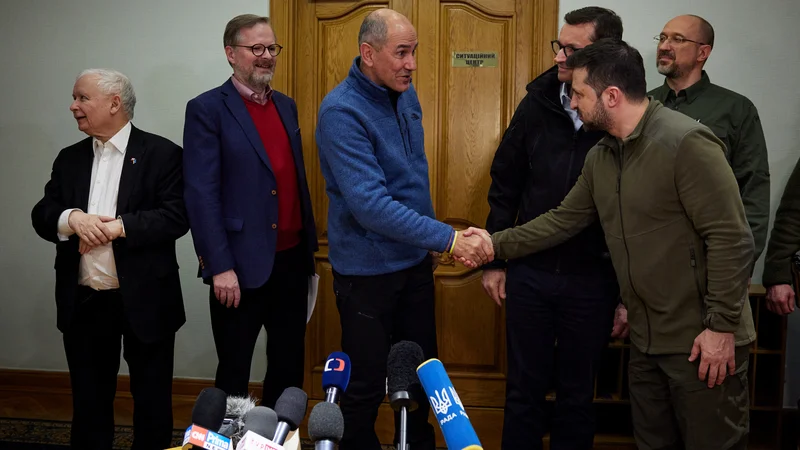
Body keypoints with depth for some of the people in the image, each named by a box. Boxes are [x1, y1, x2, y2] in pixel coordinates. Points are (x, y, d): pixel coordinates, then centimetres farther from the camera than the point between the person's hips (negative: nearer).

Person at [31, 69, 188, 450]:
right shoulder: (69, 159, 11)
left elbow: (177, 216, -15)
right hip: (83, 303, 5)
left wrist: (117, 226, -21)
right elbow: (41, 217, 5)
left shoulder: (162, 154, -5)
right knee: (89, 401, 16)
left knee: (152, 402, 10)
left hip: (143, 301, -4)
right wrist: (71, 218, -15)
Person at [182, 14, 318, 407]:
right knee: (234, 373, 9)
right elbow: (201, 194, -13)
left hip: (291, 260, 6)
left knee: (289, 366, 15)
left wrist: (308, 247, 14)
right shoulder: (207, 109, -7)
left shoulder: (286, 106, 12)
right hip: (242, 265, -6)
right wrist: (220, 267, -18)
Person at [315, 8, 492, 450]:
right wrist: (449, 238, -30)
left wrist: (429, 242, 15)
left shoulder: (406, 95, 2)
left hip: (415, 260, 7)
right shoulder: (341, 111, -22)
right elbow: (370, 205, -30)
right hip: (368, 269, -7)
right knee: (366, 386, 7)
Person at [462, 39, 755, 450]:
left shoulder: (686, 143, -18)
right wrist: (497, 245, 10)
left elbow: (731, 238, -20)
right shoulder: (601, 157, 8)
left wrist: (722, 326, -20)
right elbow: (563, 220, 14)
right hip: (647, 338, 8)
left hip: (702, 340, -8)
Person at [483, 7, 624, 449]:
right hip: (529, 272, 2)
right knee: (523, 390, 13)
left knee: (577, 395, 14)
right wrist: (494, 260, 4)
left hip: (592, 280, -2)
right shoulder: (537, 104, -1)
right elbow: (504, 186, 5)